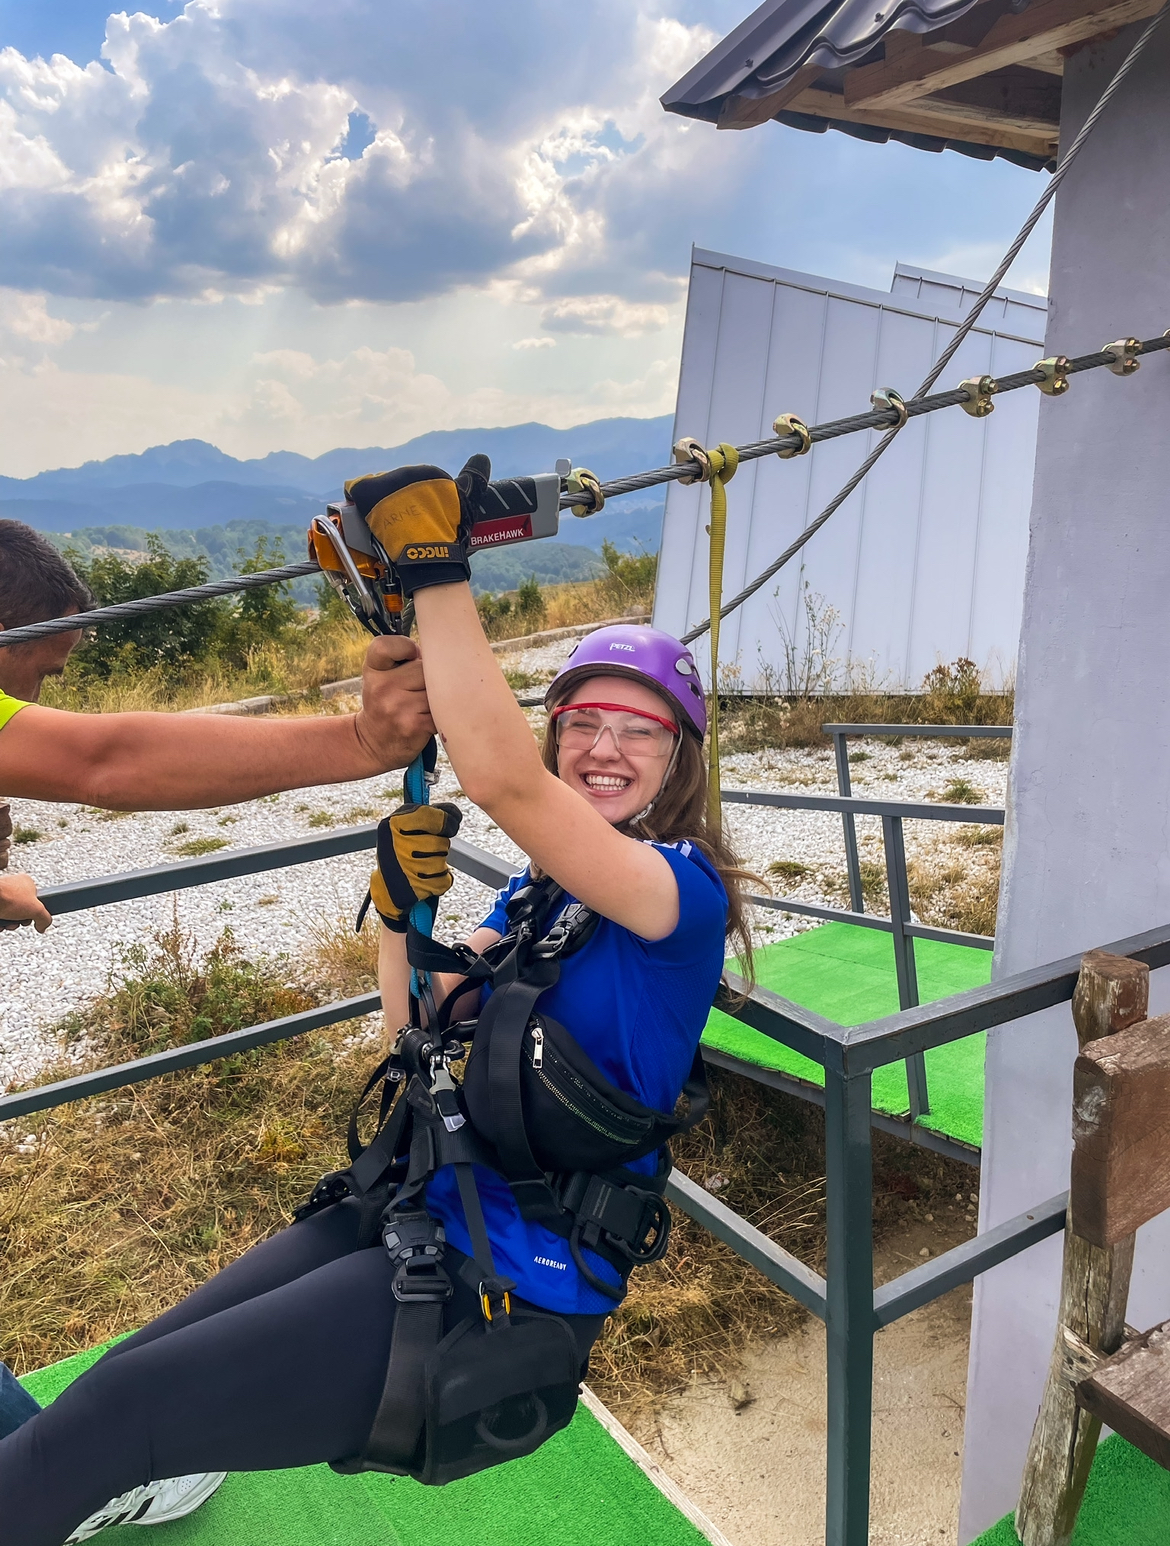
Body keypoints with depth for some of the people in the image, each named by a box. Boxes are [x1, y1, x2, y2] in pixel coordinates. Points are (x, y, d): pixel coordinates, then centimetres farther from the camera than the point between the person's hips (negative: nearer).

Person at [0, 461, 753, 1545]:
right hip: (428, 1210, 7)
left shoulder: (686, 887, -15)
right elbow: (421, 1025, 8)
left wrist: (437, 568, -29)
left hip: (515, 1284, -6)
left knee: (122, 1411, -10)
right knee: (128, 1372, 0)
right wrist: (402, 909, -11)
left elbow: (500, 779, -31)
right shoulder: (544, 882, 8)